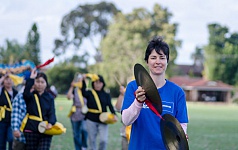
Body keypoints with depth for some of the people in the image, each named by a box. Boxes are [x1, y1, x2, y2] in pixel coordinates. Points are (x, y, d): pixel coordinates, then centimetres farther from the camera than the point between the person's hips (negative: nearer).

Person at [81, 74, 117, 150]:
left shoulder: (106, 95, 6)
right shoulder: (89, 93, 2)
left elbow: (110, 105, -8)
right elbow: (83, 92, -21)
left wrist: (114, 114, -27)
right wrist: (83, 81, -36)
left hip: (102, 121, 0)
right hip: (91, 120, 0)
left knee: (103, 140, -13)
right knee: (92, 141, 5)